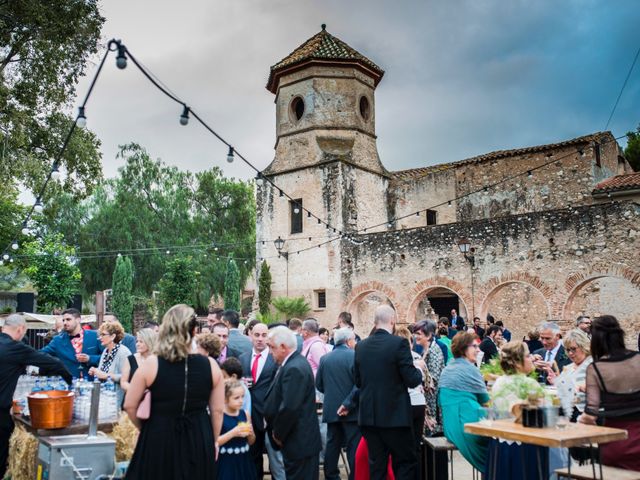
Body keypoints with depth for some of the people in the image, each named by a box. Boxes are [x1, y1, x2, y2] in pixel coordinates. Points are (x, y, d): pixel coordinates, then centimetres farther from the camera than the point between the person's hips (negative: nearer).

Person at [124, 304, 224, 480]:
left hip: (158, 439, -1)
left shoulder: (151, 364, -13)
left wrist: (145, 428, 15)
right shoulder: (210, 365, -8)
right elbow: (217, 410, 0)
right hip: (200, 441, 2)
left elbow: (129, 406, -3)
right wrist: (213, 442, 16)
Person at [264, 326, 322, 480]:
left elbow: (289, 408, -25)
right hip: (302, 440, 10)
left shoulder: (294, 369, -21)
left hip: (299, 443, -10)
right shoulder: (296, 362, 10)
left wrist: (278, 434, -11)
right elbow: (281, 399, 16)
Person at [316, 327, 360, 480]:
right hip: (350, 410, -5)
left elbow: (319, 384, 9)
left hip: (331, 409, 5)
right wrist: (348, 403, -16)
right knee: (354, 447, 2)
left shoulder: (325, 358, 5)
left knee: (332, 445, 14)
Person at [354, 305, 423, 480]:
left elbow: (358, 381, 10)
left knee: (376, 465, 12)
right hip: (394, 414, -5)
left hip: (369, 415, 5)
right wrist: (419, 370, 8)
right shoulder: (399, 343, -13)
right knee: (406, 462, 8)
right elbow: (412, 380, -12)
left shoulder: (361, 346, 3)